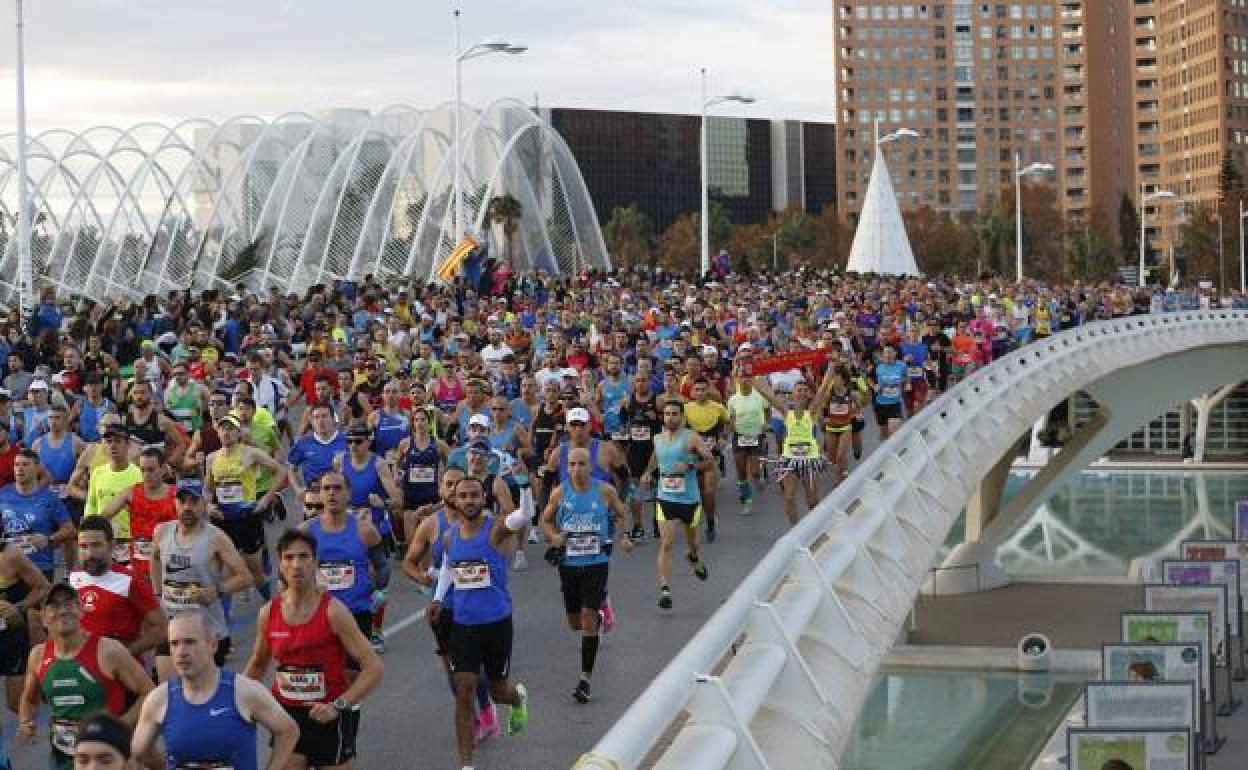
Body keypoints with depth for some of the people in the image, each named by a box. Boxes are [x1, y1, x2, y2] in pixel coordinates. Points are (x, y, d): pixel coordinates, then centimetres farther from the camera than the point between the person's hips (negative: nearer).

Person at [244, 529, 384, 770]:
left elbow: (374, 668, -15)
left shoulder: (333, 612, -14)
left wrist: (338, 706, -23)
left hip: (330, 718, -3)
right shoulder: (268, 613, -1)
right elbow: (257, 665, 18)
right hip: (287, 714, 3)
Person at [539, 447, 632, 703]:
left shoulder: (605, 491, -4)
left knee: (588, 619, -11)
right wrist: (554, 536, -8)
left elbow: (621, 516, 12)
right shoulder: (560, 493, 0)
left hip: (596, 562, -3)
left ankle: (585, 679, -5)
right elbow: (546, 520, 13)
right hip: (569, 563, 3)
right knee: (574, 622, 12)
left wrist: (625, 536, -7)